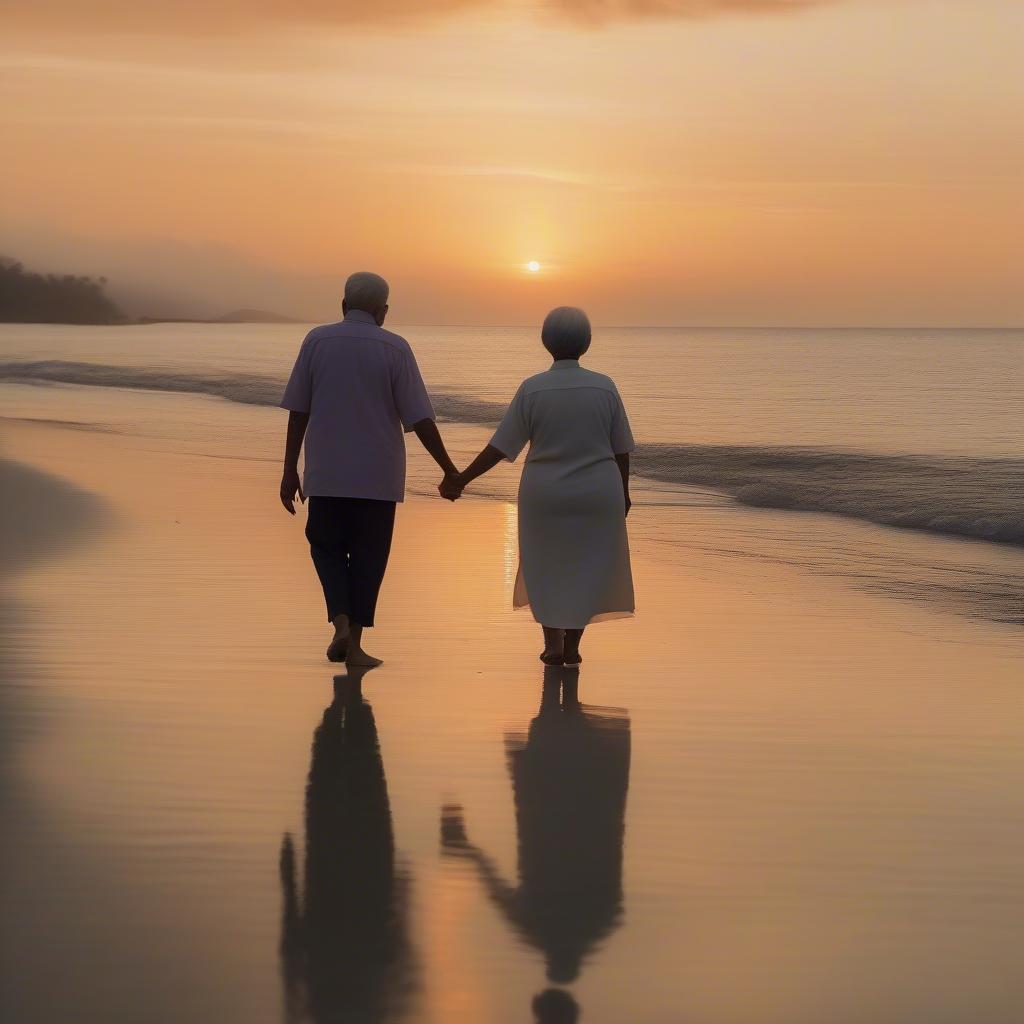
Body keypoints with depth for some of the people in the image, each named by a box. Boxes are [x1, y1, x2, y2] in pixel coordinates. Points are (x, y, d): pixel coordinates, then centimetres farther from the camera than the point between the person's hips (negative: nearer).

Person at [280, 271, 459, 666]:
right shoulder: (395, 349, -5)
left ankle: (340, 622, -3)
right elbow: (419, 418, -8)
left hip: (328, 473, 1)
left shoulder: (317, 341, -2)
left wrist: (289, 472, 5)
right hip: (378, 475, -1)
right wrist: (449, 470, 1)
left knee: (327, 547, 17)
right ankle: (354, 644, 8)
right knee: (367, 556, 9)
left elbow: (297, 411, -1)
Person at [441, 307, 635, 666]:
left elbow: (501, 446, -9)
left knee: (546, 566, 18)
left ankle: (553, 643, 10)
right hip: (596, 496, 0)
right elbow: (621, 449, -1)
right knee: (585, 567, 16)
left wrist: (461, 479, -1)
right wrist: (624, 491, 11)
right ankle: (572, 646, 13)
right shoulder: (604, 387, -7)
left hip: (546, 495, 0)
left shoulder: (532, 389, -10)